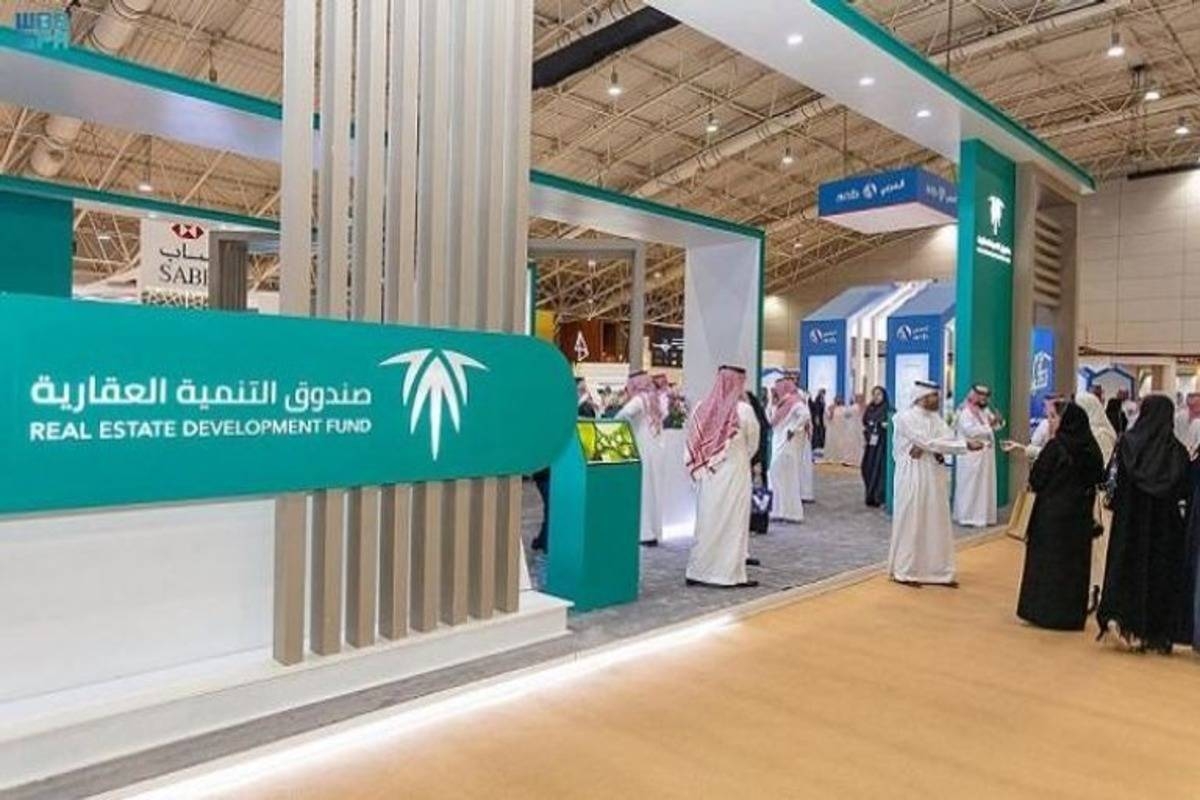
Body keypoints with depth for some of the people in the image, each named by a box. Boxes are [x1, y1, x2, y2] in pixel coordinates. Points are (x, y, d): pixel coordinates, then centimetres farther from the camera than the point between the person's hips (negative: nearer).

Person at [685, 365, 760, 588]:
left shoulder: (702, 408, -2)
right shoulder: (743, 409, -11)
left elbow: (693, 445, 0)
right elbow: (752, 443, 2)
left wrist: (705, 464, 7)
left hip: (707, 475, 4)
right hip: (734, 474, -4)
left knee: (707, 521, 12)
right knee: (732, 522, 4)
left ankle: (699, 572, 17)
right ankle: (730, 573, 8)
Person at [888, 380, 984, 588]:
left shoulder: (935, 417, 11)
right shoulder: (905, 417, -13)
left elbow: (949, 439, -1)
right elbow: (929, 442, -20)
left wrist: (926, 448, -20)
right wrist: (966, 444, -20)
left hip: (934, 476, 7)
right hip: (913, 477, -7)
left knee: (937, 525, 10)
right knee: (911, 524, 0)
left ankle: (938, 572, 19)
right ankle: (904, 572, 12)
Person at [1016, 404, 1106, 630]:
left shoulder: (1055, 446, -15)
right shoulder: (1092, 448, -1)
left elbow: (1036, 479, -12)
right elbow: (1099, 479, 8)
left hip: (1052, 512, -4)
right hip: (1081, 515, 4)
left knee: (1047, 560, 6)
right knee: (1076, 561, 12)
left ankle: (1044, 610, 10)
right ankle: (1073, 615, 18)